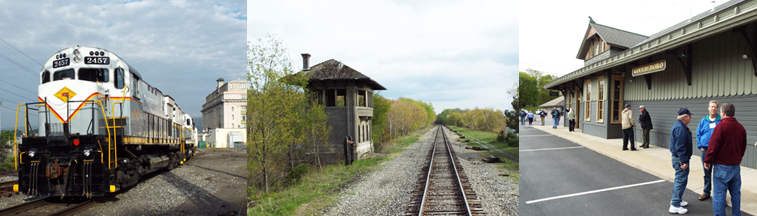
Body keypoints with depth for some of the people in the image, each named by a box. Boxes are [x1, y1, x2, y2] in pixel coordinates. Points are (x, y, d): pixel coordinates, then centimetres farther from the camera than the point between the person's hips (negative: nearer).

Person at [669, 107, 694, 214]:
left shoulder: (679, 126, 12)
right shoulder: (680, 129, -23)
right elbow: (680, 147, -25)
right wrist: (684, 161, -23)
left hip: (677, 157, 11)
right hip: (680, 159, -11)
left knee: (679, 179, 21)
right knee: (681, 180, -7)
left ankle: (676, 200, 34)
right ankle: (675, 205, -4)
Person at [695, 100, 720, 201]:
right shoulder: (703, 121, 8)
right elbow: (698, 134, 13)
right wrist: (700, 146, 4)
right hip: (705, 150, 3)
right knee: (707, 173, 12)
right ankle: (706, 192, 23)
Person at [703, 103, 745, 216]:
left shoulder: (721, 126, -15)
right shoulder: (741, 127, 5)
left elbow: (713, 146, -15)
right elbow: (743, 147, 16)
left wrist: (707, 160, -6)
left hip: (722, 167, -7)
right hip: (736, 166, 7)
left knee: (719, 194, -1)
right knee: (736, 193, 16)